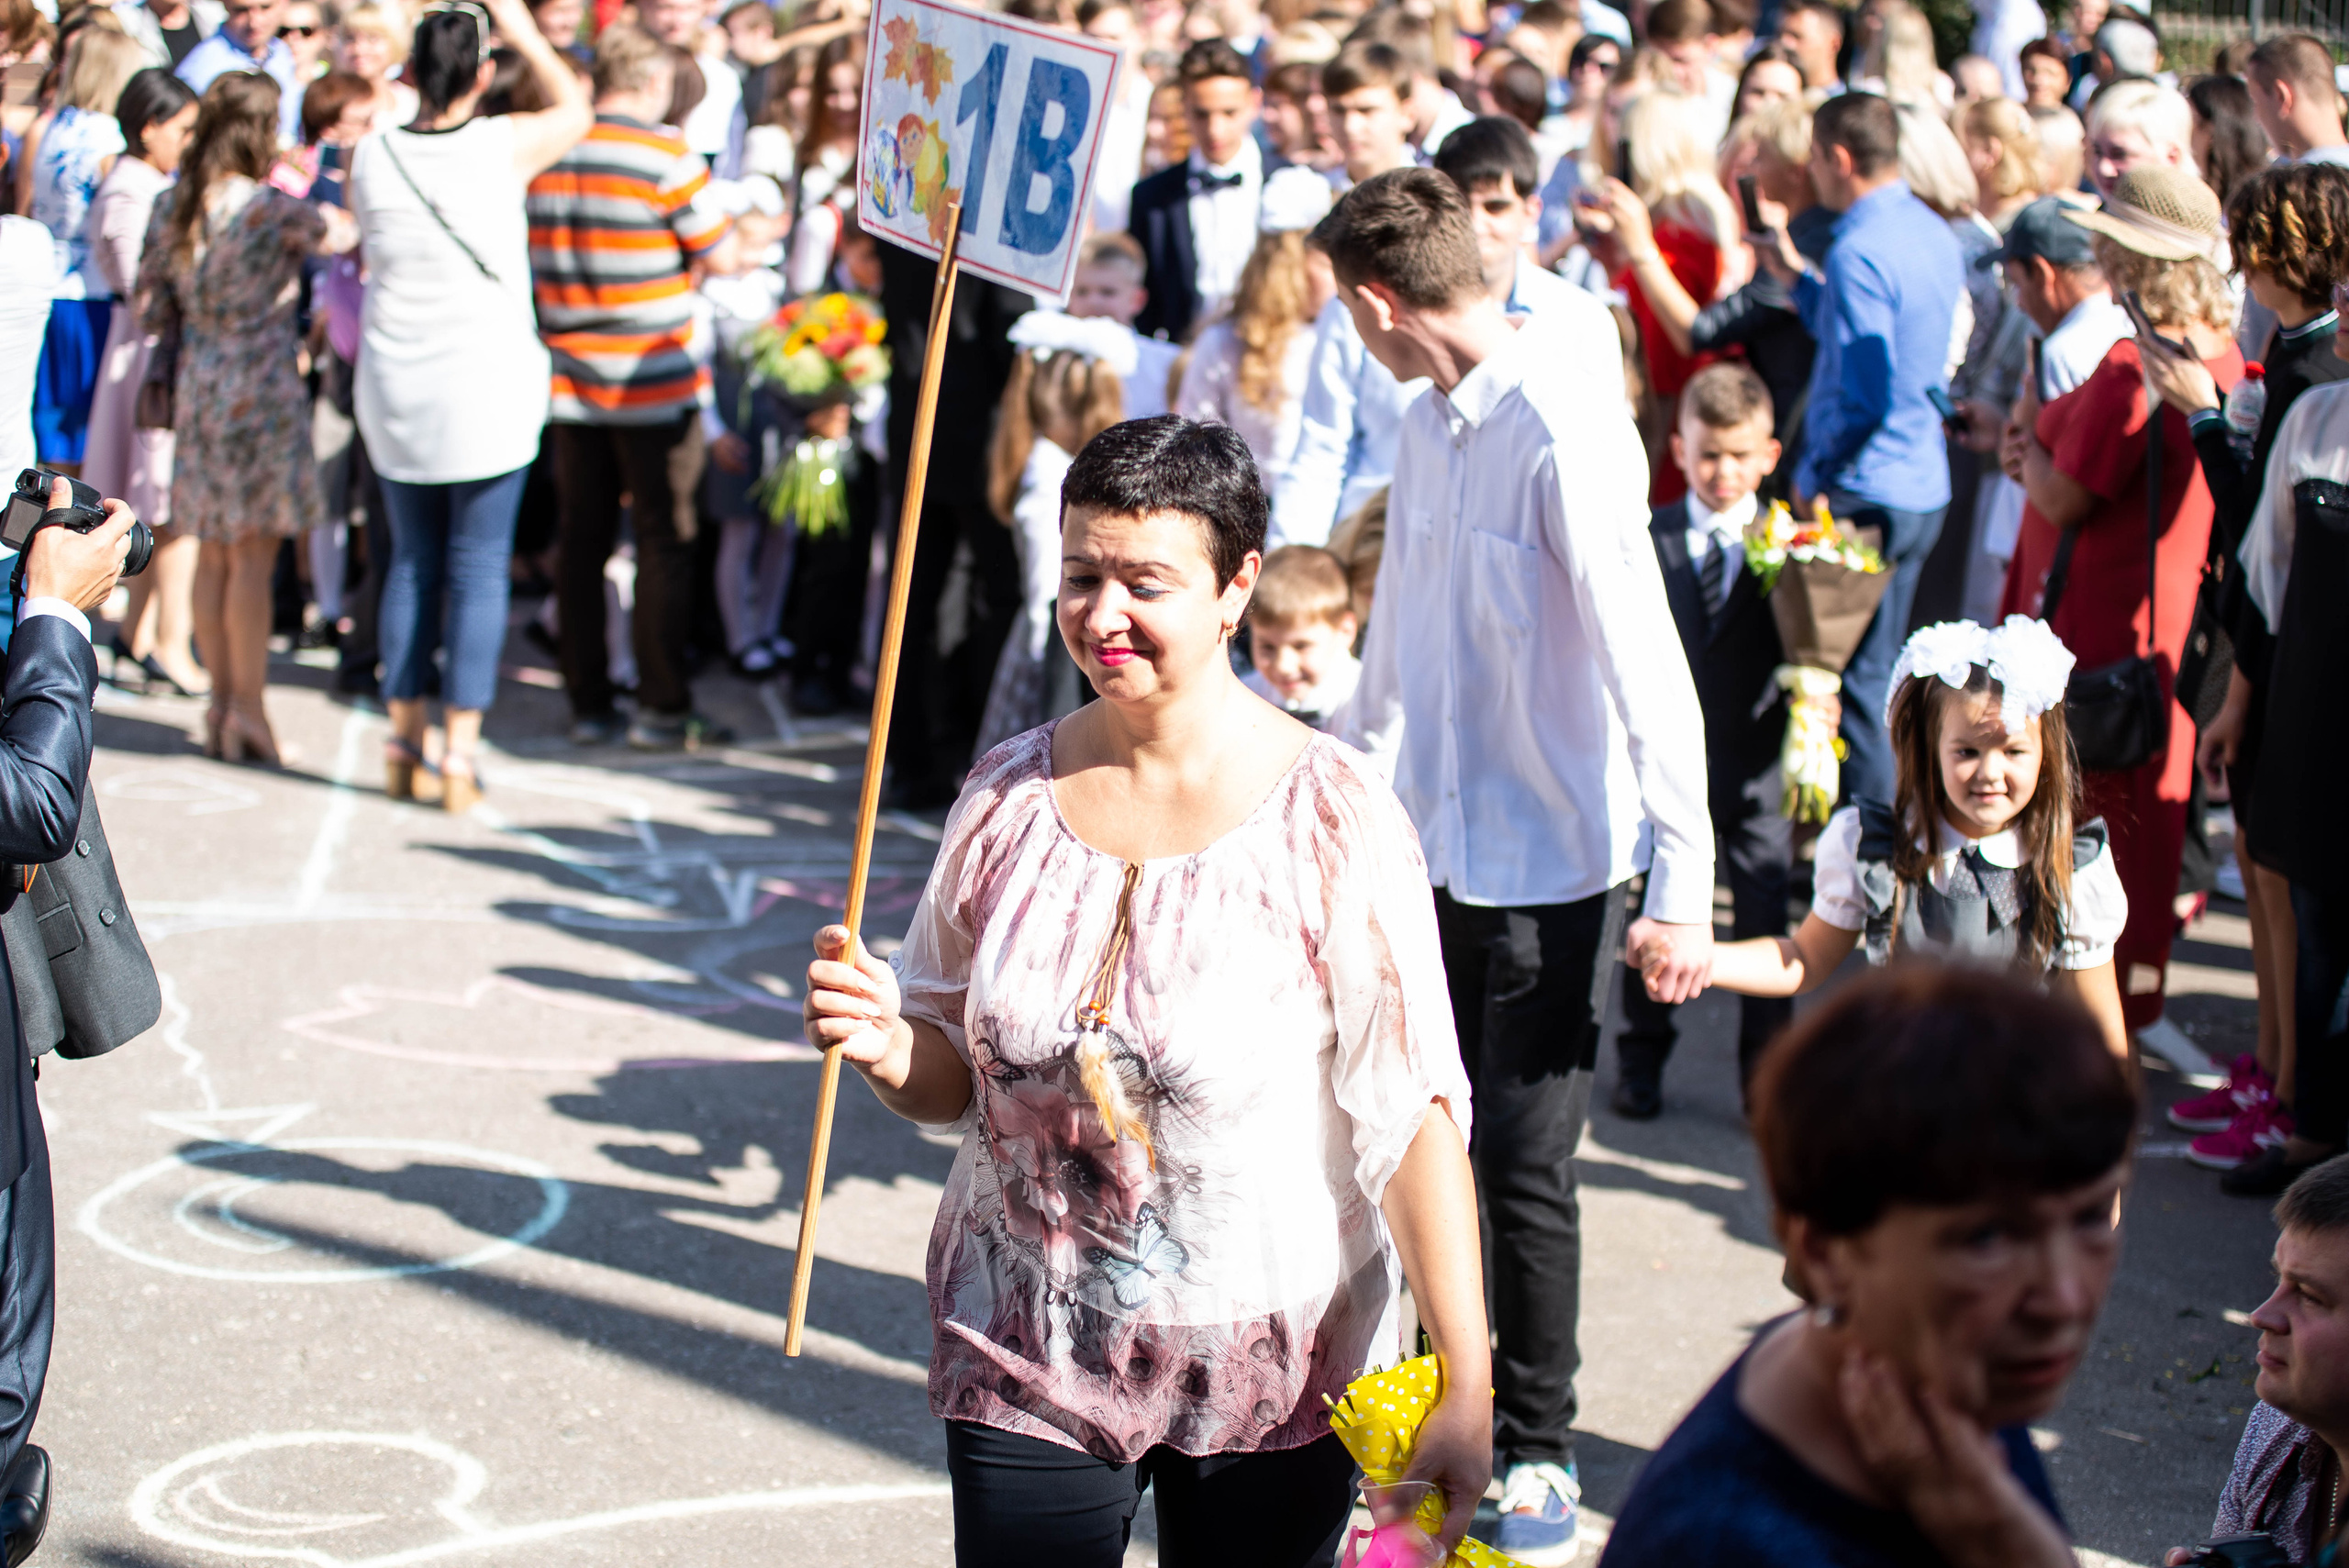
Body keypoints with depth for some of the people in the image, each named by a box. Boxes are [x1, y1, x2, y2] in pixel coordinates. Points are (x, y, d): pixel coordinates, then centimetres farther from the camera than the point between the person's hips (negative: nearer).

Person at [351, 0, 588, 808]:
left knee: (411, 561, 14)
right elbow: (574, 110, 11)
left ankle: (403, 740, 19)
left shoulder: (371, 157, -4)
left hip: (395, 393, 3)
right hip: (488, 387, -3)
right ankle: (461, 749, 0)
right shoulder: (505, 147, -10)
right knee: (479, 568, 2)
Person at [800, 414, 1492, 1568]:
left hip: (1271, 1374, -3)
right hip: (1024, 1356, 3)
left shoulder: (1332, 818, -13)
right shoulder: (1009, 797, 0)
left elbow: (1414, 1115, -14)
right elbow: (953, 1078, 9)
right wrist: (884, 1046, -14)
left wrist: (1464, 1386, -17)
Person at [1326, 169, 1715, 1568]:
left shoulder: (1566, 432, -19)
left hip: (1553, 864, -8)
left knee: (1525, 1167, -1)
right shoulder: (1430, 426, 9)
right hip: (1436, 849, 8)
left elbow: (1646, 663, -21)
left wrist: (1683, 879, -23)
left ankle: (1538, 1449, 17)